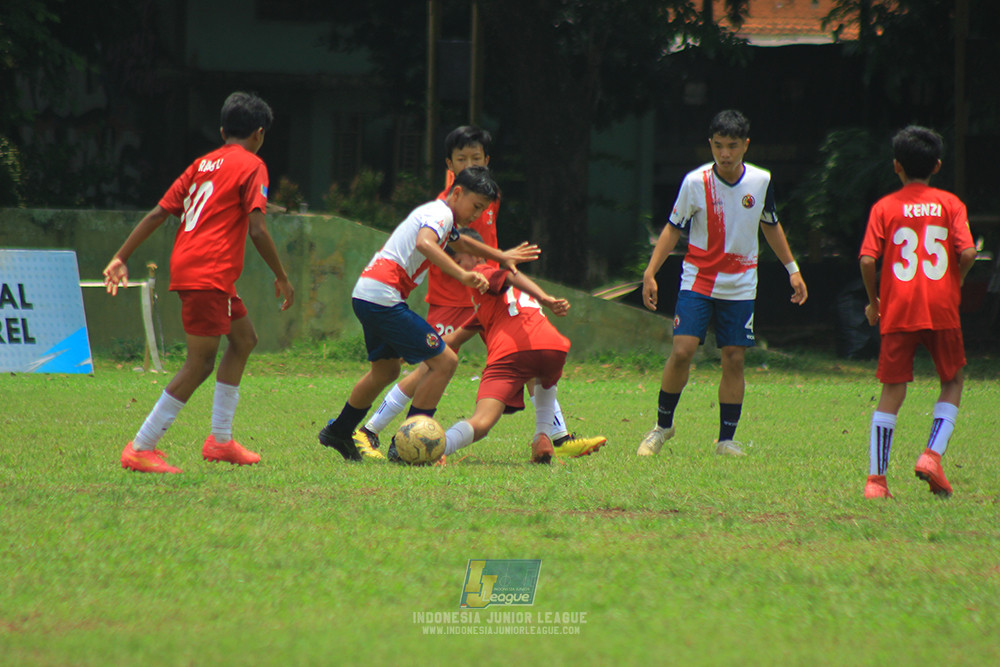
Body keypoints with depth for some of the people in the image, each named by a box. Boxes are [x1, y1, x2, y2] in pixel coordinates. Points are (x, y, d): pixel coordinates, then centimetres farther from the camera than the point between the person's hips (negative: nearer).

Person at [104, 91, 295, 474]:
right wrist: (282, 278, -4)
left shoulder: (204, 163, 18)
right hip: (208, 273, -9)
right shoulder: (251, 166, -2)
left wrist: (122, 257, 15)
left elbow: (158, 214, 14)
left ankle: (220, 440, 19)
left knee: (244, 338, 19)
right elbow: (257, 230, -12)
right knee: (200, 363, -7)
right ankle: (141, 449, -10)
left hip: (187, 267, 9)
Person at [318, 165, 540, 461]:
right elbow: (424, 243, -32)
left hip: (366, 295, 10)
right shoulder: (440, 213, -9)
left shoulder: (437, 214, 23)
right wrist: (462, 275, -40)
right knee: (444, 362, -9)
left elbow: (461, 242, 46)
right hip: (383, 296, -10)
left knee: (386, 370, 28)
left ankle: (338, 432, 42)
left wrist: (502, 256, 43)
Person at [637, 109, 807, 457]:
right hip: (697, 279, -2)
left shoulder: (760, 181, -3)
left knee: (734, 359, 0)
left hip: (740, 285, 2)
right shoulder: (695, 182, -10)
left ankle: (727, 439, 10)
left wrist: (792, 269, 17)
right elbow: (673, 228, 0)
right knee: (682, 350, -14)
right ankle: (663, 424, 5)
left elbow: (771, 226, 15)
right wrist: (650, 273, -8)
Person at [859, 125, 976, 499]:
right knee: (952, 382, 18)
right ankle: (933, 454, -1)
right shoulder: (950, 204, 3)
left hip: (898, 310, 0)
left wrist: (873, 301, 9)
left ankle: (876, 479, -3)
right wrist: (955, 284, 11)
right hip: (941, 310, 0)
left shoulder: (885, 207, 3)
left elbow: (867, 260, -6)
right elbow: (967, 253, -8)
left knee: (892, 393, 5)